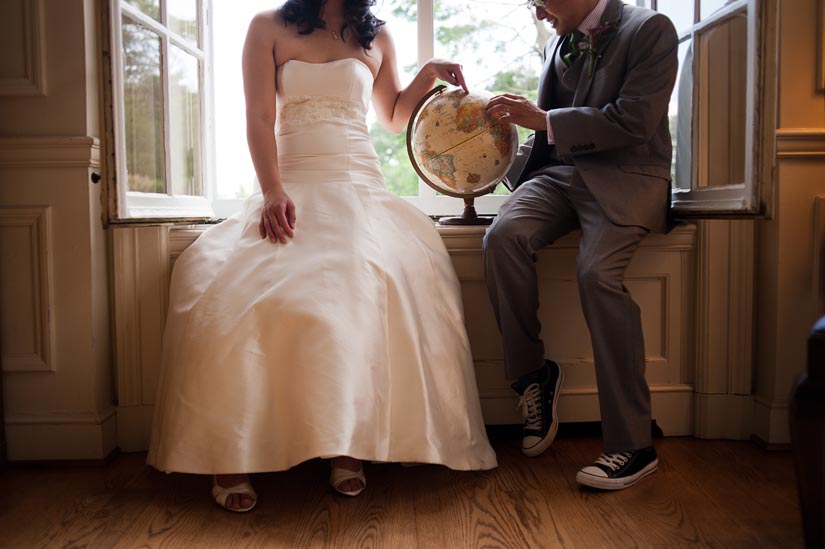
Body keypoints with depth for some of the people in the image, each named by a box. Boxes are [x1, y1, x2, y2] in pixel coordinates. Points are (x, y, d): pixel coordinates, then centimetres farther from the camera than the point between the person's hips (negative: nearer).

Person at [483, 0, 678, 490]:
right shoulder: (559, 42, 19)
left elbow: (632, 121, -14)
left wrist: (544, 120, -13)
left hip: (627, 178, -5)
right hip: (562, 170, 6)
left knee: (598, 271, -30)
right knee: (503, 235, -25)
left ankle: (633, 445, -22)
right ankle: (533, 374, -8)